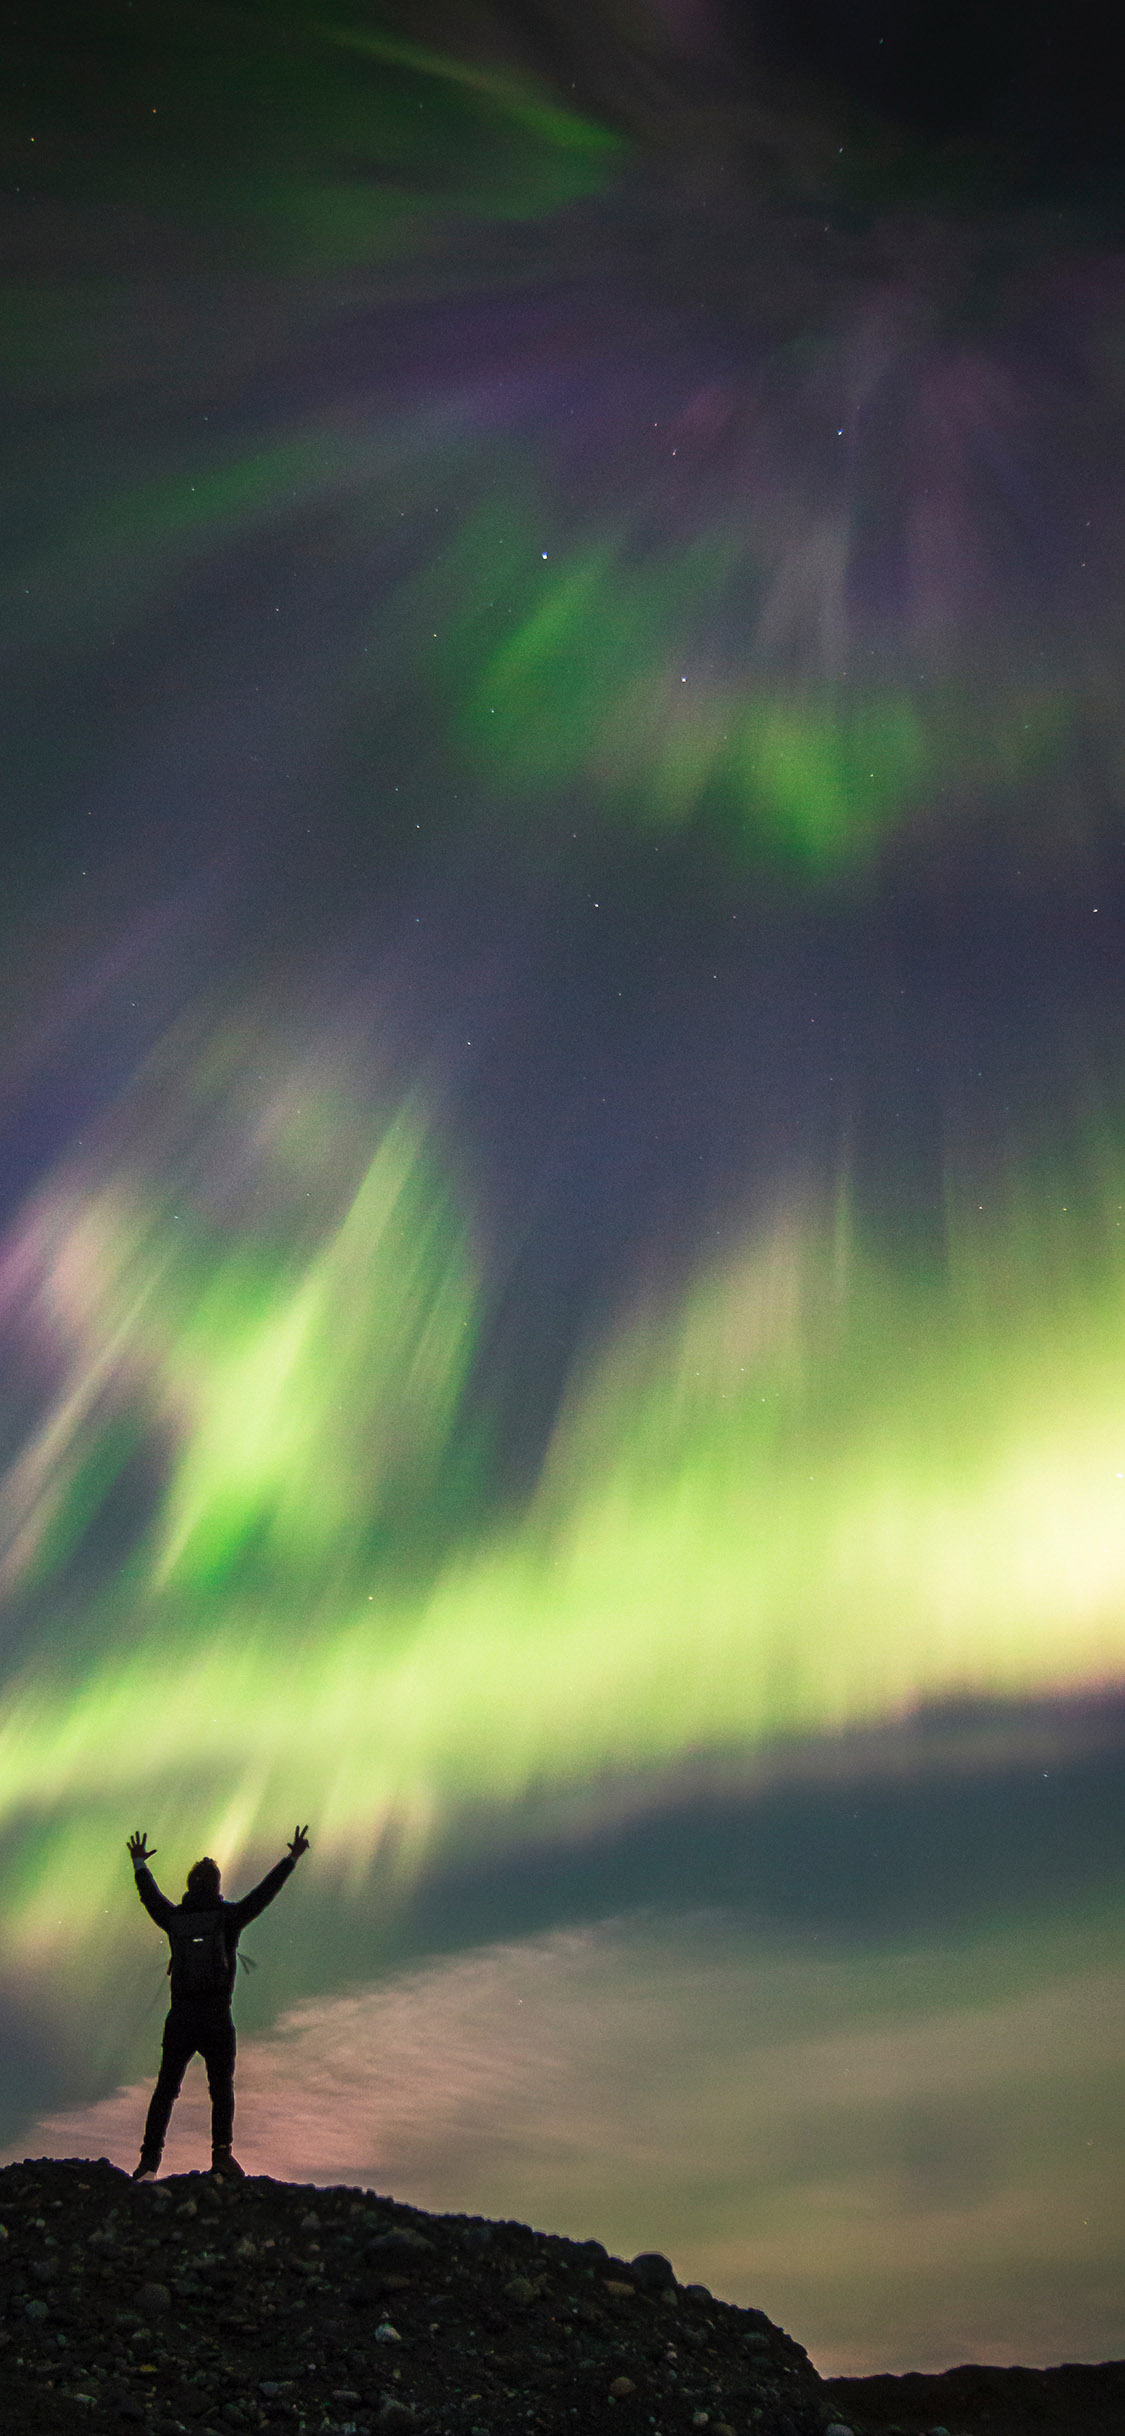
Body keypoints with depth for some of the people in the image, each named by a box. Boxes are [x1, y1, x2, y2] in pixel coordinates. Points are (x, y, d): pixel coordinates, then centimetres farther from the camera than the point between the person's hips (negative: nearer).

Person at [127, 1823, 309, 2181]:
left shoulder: (174, 1919, 5)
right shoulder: (228, 1916, -4)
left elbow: (150, 1896, 22)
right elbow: (264, 1893, -2)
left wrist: (139, 1863, 38)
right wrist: (292, 1858, 6)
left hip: (180, 2017, 2)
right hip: (217, 2017, -2)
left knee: (165, 2089, 8)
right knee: (222, 2089, 10)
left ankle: (150, 2158, 1)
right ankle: (222, 2152, 1)